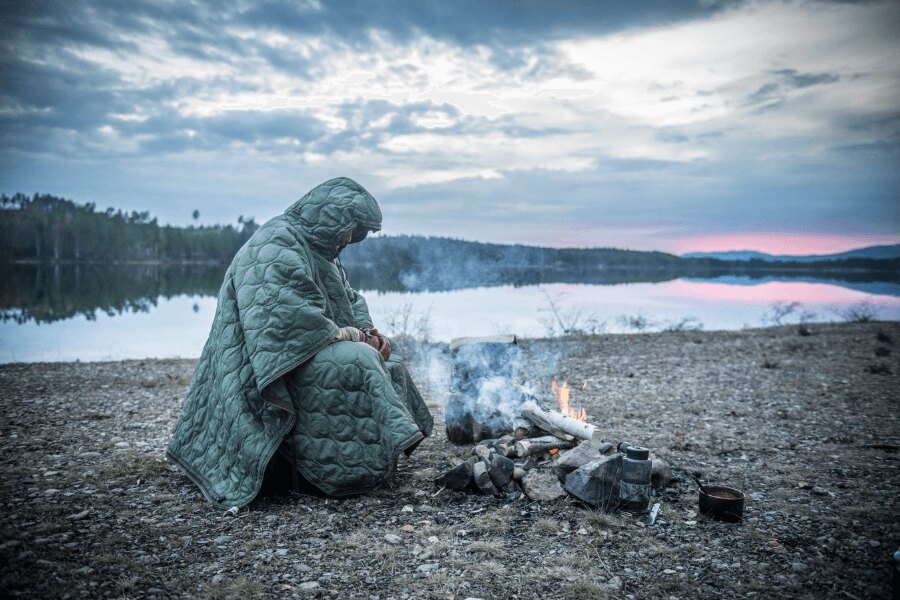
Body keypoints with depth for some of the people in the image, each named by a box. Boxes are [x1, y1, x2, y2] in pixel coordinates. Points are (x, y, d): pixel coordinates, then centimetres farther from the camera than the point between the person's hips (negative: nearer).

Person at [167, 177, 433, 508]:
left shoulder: (318, 250, 14)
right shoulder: (277, 246, -16)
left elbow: (350, 299, 18)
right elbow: (287, 317, -28)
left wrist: (367, 330, -1)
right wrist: (347, 334, -21)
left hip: (311, 351, 10)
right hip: (280, 364, -10)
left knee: (383, 359, 6)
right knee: (358, 363, -26)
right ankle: (355, 468, -19)